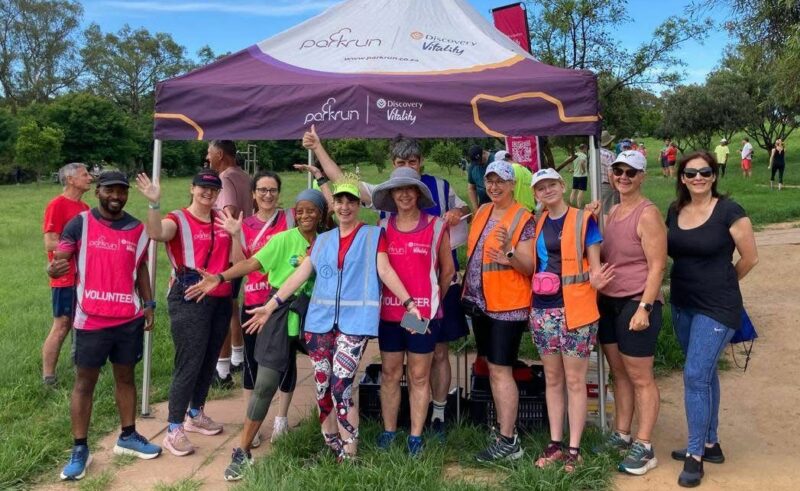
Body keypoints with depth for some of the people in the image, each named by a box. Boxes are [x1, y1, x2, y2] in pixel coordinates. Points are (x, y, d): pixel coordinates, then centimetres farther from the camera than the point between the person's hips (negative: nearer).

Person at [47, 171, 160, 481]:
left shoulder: (137, 229, 5)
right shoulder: (79, 223, -5)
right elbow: (59, 260, -7)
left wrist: (148, 303, 8)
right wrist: (54, 270, -32)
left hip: (130, 319, 3)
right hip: (91, 320, -3)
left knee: (126, 376, 15)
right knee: (84, 382, 7)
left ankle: (128, 437, 29)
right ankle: (79, 449, 17)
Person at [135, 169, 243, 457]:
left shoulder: (223, 221, 11)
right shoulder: (178, 220, -4)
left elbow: (238, 262, 3)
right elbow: (156, 234, -28)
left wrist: (235, 235, -12)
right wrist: (154, 204, -41)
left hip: (220, 300, 6)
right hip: (189, 301, -6)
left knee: (209, 361, 15)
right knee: (189, 364, -7)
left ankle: (195, 414, 34)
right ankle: (174, 430, 4)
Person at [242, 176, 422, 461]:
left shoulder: (374, 235, 5)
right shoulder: (322, 240, 16)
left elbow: (385, 271, -4)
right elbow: (300, 274, 12)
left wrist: (408, 302, -16)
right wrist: (271, 305, 5)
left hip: (355, 321, -4)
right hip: (320, 320, 4)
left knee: (340, 387, -11)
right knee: (322, 388, 8)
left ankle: (349, 454, 4)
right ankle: (330, 446, 26)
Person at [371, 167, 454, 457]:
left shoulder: (436, 227, -1)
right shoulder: (382, 226, 5)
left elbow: (448, 270, 8)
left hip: (424, 313, -2)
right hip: (389, 312, 2)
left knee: (419, 377, 6)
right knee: (389, 374, 11)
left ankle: (415, 437, 16)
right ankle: (388, 432, 23)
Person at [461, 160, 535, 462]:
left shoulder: (523, 219, -11)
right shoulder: (482, 212, 10)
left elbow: (529, 267, -14)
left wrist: (509, 253, -33)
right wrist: (469, 291, 10)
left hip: (507, 305, -7)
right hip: (481, 303, 8)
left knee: (500, 370, -6)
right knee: (493, 368, 14)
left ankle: (508, 442, 3)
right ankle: (504, 426, 27)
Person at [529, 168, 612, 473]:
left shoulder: (583, 220, -4)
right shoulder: (538, 224, 10)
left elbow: (594, 266, -6)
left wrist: (595, 281, -27)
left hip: (575, 309, -5)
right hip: (543, 310, 5)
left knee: (575, 380, 2)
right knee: (552, 379, 12)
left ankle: (574, 449, 12)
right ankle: (555, 443, 23)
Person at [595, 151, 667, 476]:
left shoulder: (647, 214, -12)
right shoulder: (613, 212, 12)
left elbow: (657, 266, -16)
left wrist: (644, 308, -20)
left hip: (637, 303, -8)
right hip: (608, 302, 8)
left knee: (640, 378, 1)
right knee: (618, 373, 15)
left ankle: (644, 448, 12)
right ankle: (621, 436, 27)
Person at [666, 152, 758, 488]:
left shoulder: (729, 212, -12)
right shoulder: (674, 211, 4)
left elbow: (750, 258, -5)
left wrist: (720, 285, 7)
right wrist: (696, 282, 10)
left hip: (717, 308, -6)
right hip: (682, 305, 6)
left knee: (695, 375, -9)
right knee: (705, 374, 17)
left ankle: (695, 454, 6)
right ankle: (710, 444, 30)